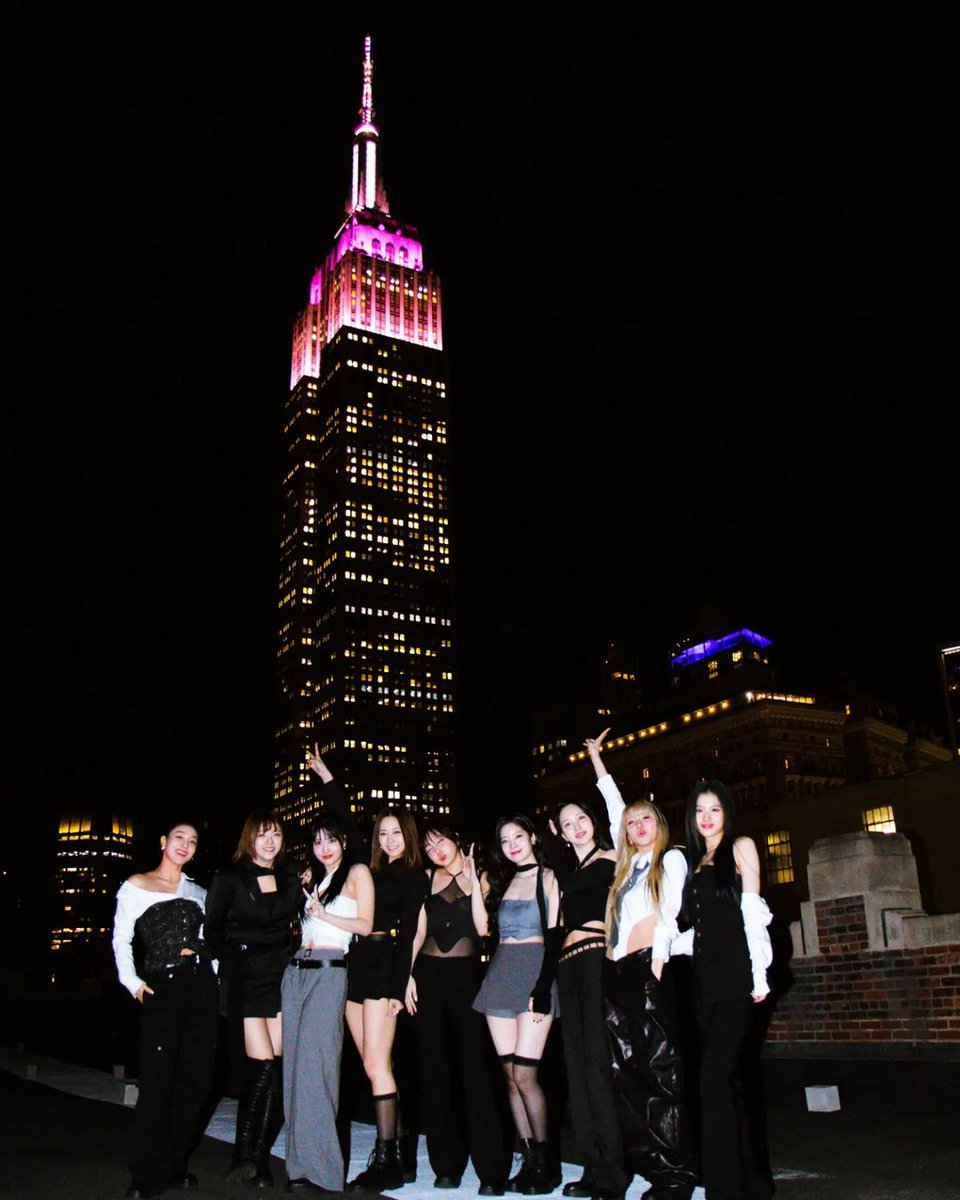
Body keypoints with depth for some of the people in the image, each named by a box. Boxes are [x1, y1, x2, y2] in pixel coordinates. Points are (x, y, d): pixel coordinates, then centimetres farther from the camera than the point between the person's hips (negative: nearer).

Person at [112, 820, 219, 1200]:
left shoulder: (199, 893, 17)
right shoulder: (136, 886, 4)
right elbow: (121, 939, 1)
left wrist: (211, 972, 7)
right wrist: (133, 982, -7)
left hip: (201, 987, 5)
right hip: (162, 989, -4)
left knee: (196, 1077, 5)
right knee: (157, 1080, -7)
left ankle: (175, 1166, 18)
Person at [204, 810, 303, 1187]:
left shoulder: (292, 876, 8)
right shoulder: (230, 878, -2)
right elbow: (212, 929, 4)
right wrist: (231, 964, 1)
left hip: (281, 977, 4)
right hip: (244, 981, -4)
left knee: (277, 1071, 0)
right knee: (263, 1067, -11)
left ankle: (258, 1158, 10)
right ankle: (245, 1156, 3)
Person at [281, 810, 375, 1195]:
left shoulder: (357, 872, 1)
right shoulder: (312, 876, 20)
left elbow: (365, 925, -5)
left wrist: (324, 914, -8)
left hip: (329, 972, -7)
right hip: (296, 971, 7)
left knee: (313, 1064, -12)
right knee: (294, 1065, 3)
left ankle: (318, 1167, -7)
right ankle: (300, 1162, 9)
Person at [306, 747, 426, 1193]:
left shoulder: (414, 877, 0)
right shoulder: (370, 868, 16)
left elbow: (407, 934, -6)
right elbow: (347, 821, 25)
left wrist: (398, 988, -12)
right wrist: (326, 777, 27)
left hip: (383, 964, -6)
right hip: (355, 964, 6)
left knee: (376, 1064, -10)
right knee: (377, 1066, 7)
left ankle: (387, 1159, -4)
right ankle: (400, 1155, 14)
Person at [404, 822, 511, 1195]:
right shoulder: (428, 879, 11)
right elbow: (419, 930, 10)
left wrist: (472, 880, -9)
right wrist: (408, 975, 1)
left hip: (467, 974, -3)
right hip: (429, 974, 3)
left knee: (475, 1065, -8)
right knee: (435, 1067, 6)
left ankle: (491, 1169, -4)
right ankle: (446, 1164, 16)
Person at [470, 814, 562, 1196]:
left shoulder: (548, 878, 0)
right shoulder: (498, 880, 16)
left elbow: (554, 935, -6)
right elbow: (483, 927, 6)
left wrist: (543, 988, -14)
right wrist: (475, 882, 2)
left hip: (535, 975, -5)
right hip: (501, 975, 6)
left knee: (523, 1073, -11)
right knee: (510, 1075, 4)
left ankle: (546, 1162, 3)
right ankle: (529, 1162, 11)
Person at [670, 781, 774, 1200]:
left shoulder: (740, 847, 3)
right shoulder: (696, 861, 20)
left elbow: (752, 912, -5)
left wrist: (759, 974, -11)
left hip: (735, 975, -7)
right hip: (705, 977, 7)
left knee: (715, 1076, -13)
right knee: (725, 1077, 7)